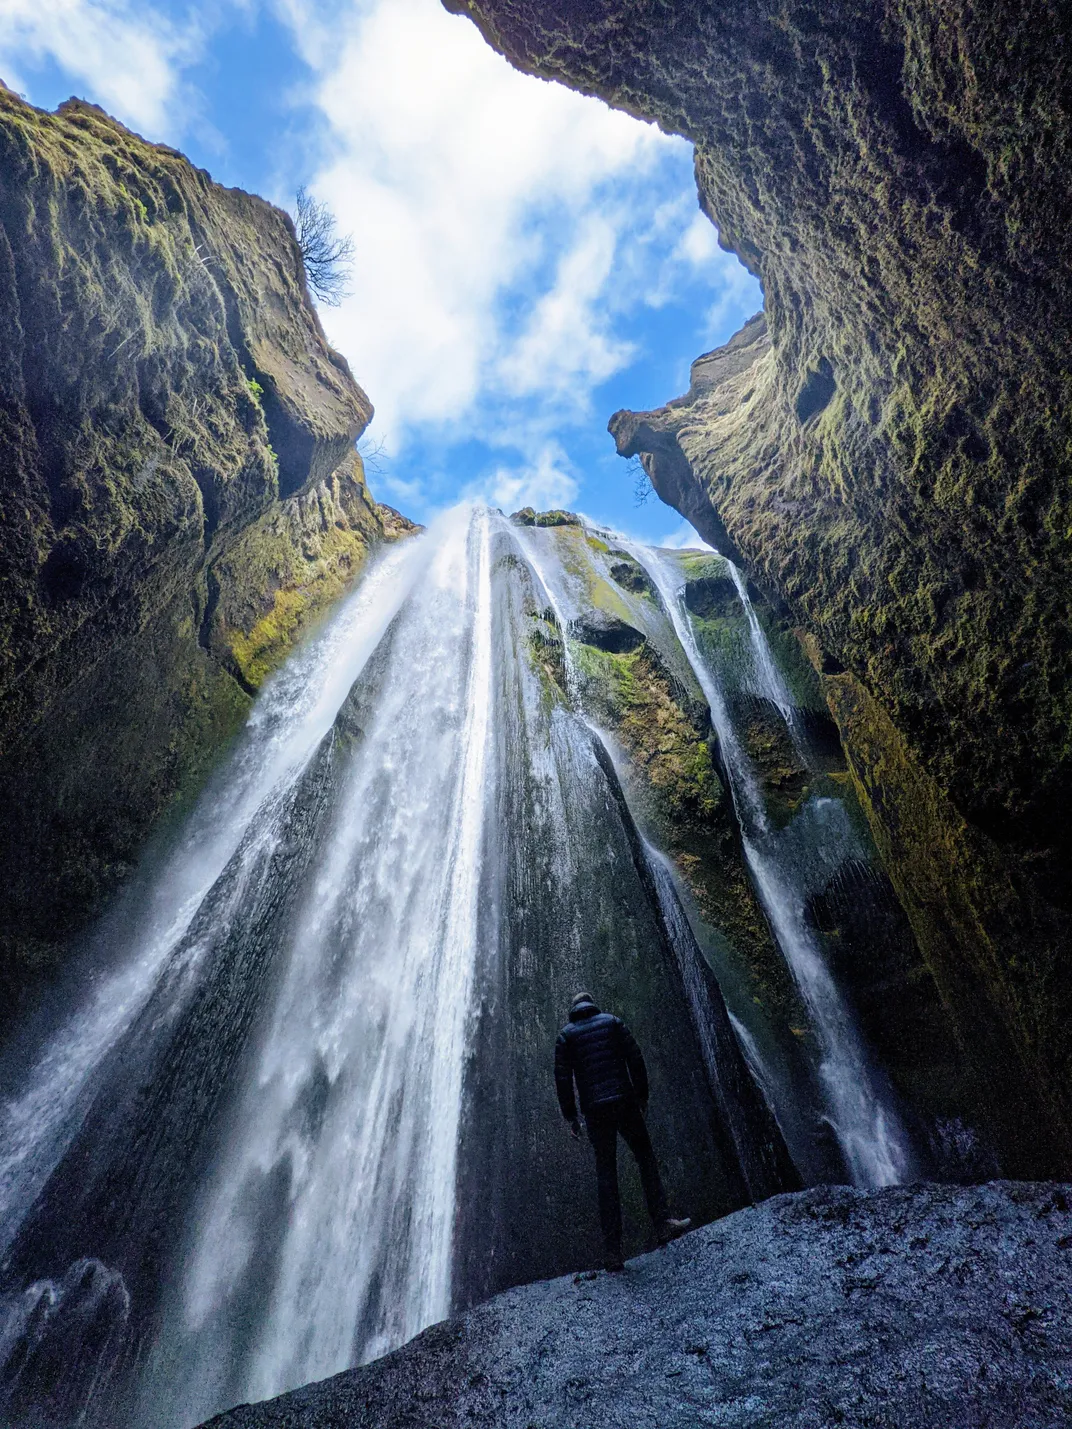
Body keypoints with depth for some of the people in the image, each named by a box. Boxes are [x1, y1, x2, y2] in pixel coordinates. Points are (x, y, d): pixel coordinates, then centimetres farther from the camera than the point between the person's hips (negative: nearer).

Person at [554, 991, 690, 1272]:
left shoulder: (566, 1035, 8)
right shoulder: (612, 1022, 7)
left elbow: (562, 1078, 1)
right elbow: (636, 1059, 2)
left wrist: (570, 1116, 6)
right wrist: (642, 1095, 11)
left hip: (594, 1112, 1)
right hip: (624, 1103, -1)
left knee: (606, 1173, 6)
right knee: (646, 1159, 14)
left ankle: (612, 1250, 3)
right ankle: (663, 1223, 4)